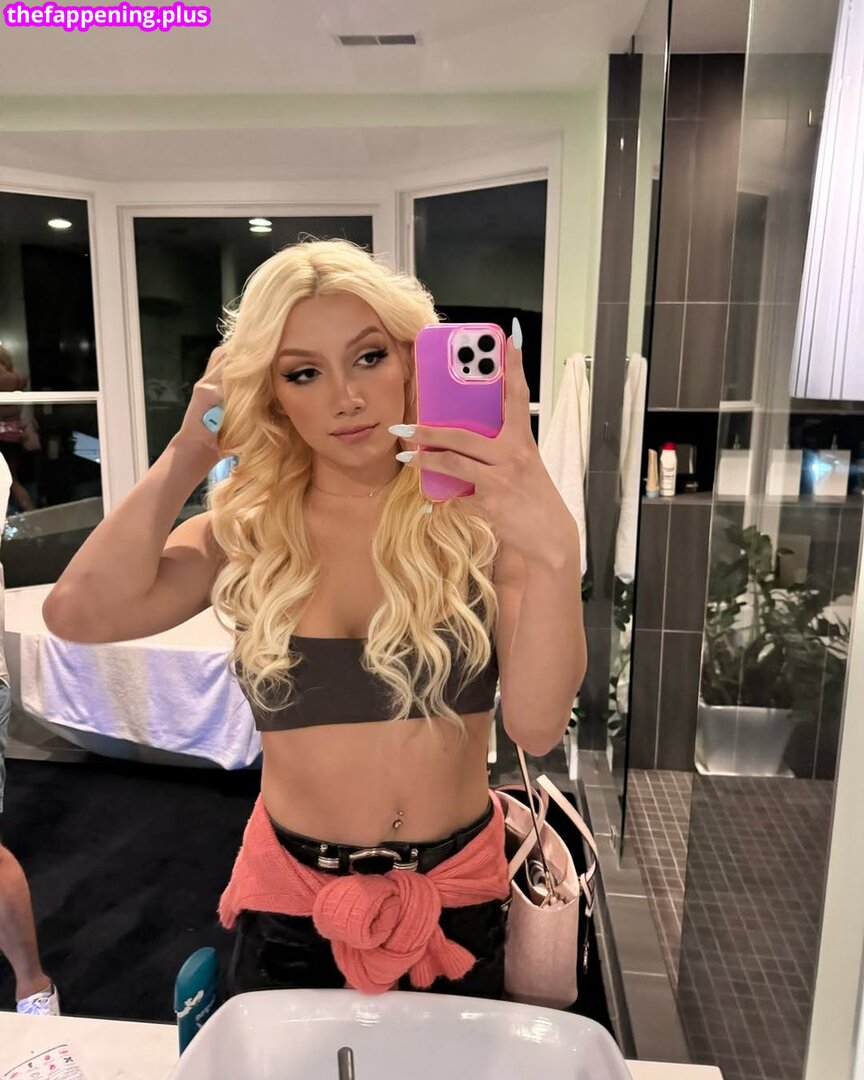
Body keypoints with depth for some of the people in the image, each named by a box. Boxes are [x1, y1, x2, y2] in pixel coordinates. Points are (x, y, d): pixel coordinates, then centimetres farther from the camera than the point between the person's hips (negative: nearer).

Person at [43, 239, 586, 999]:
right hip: (290, 902, 1)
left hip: (457, 900, 0)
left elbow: (537, 727, -25)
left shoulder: (476, 513, -16)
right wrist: (193, 451, -17)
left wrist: (555, 549, -41)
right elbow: (79, 614, -23)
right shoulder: (249, 530, -9)